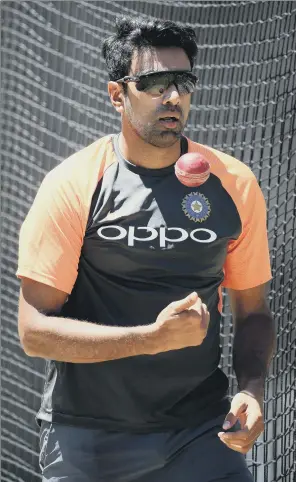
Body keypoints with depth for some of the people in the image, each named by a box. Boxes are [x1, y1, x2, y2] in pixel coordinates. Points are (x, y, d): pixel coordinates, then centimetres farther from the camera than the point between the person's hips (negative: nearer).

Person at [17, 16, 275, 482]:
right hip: (86, 439, -2)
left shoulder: (234, 185, 2)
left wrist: (253, 389, -8)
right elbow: (35, 331, -12)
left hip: (200, 432, 2)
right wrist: (156, 337, -22)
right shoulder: (72, 186, -8)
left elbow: (252, 311, 12)